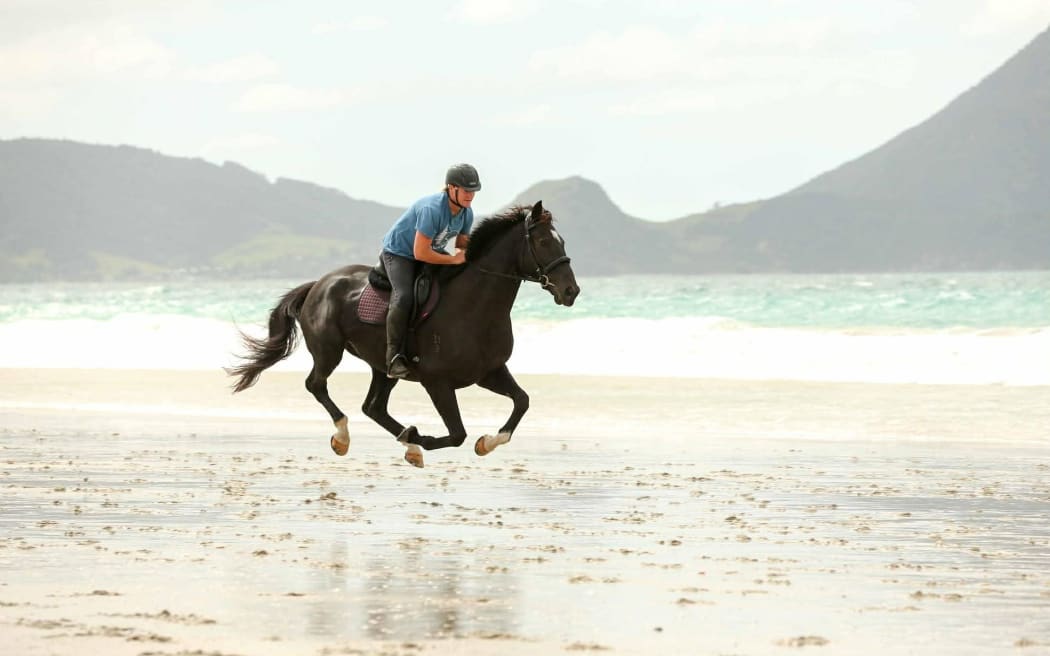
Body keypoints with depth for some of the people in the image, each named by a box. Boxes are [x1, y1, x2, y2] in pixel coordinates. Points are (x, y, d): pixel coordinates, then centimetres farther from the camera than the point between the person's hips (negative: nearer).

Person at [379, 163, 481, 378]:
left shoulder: (466, 213, -8)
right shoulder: (432, 209, -34)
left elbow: (462, 242, 10)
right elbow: (420, 253, -34)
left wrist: (465, 253, -15)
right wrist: (454, 259, -28)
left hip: (432, 252, 8)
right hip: (399, 253, -8)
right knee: (404, 298, -31)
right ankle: (394, 357, -23)